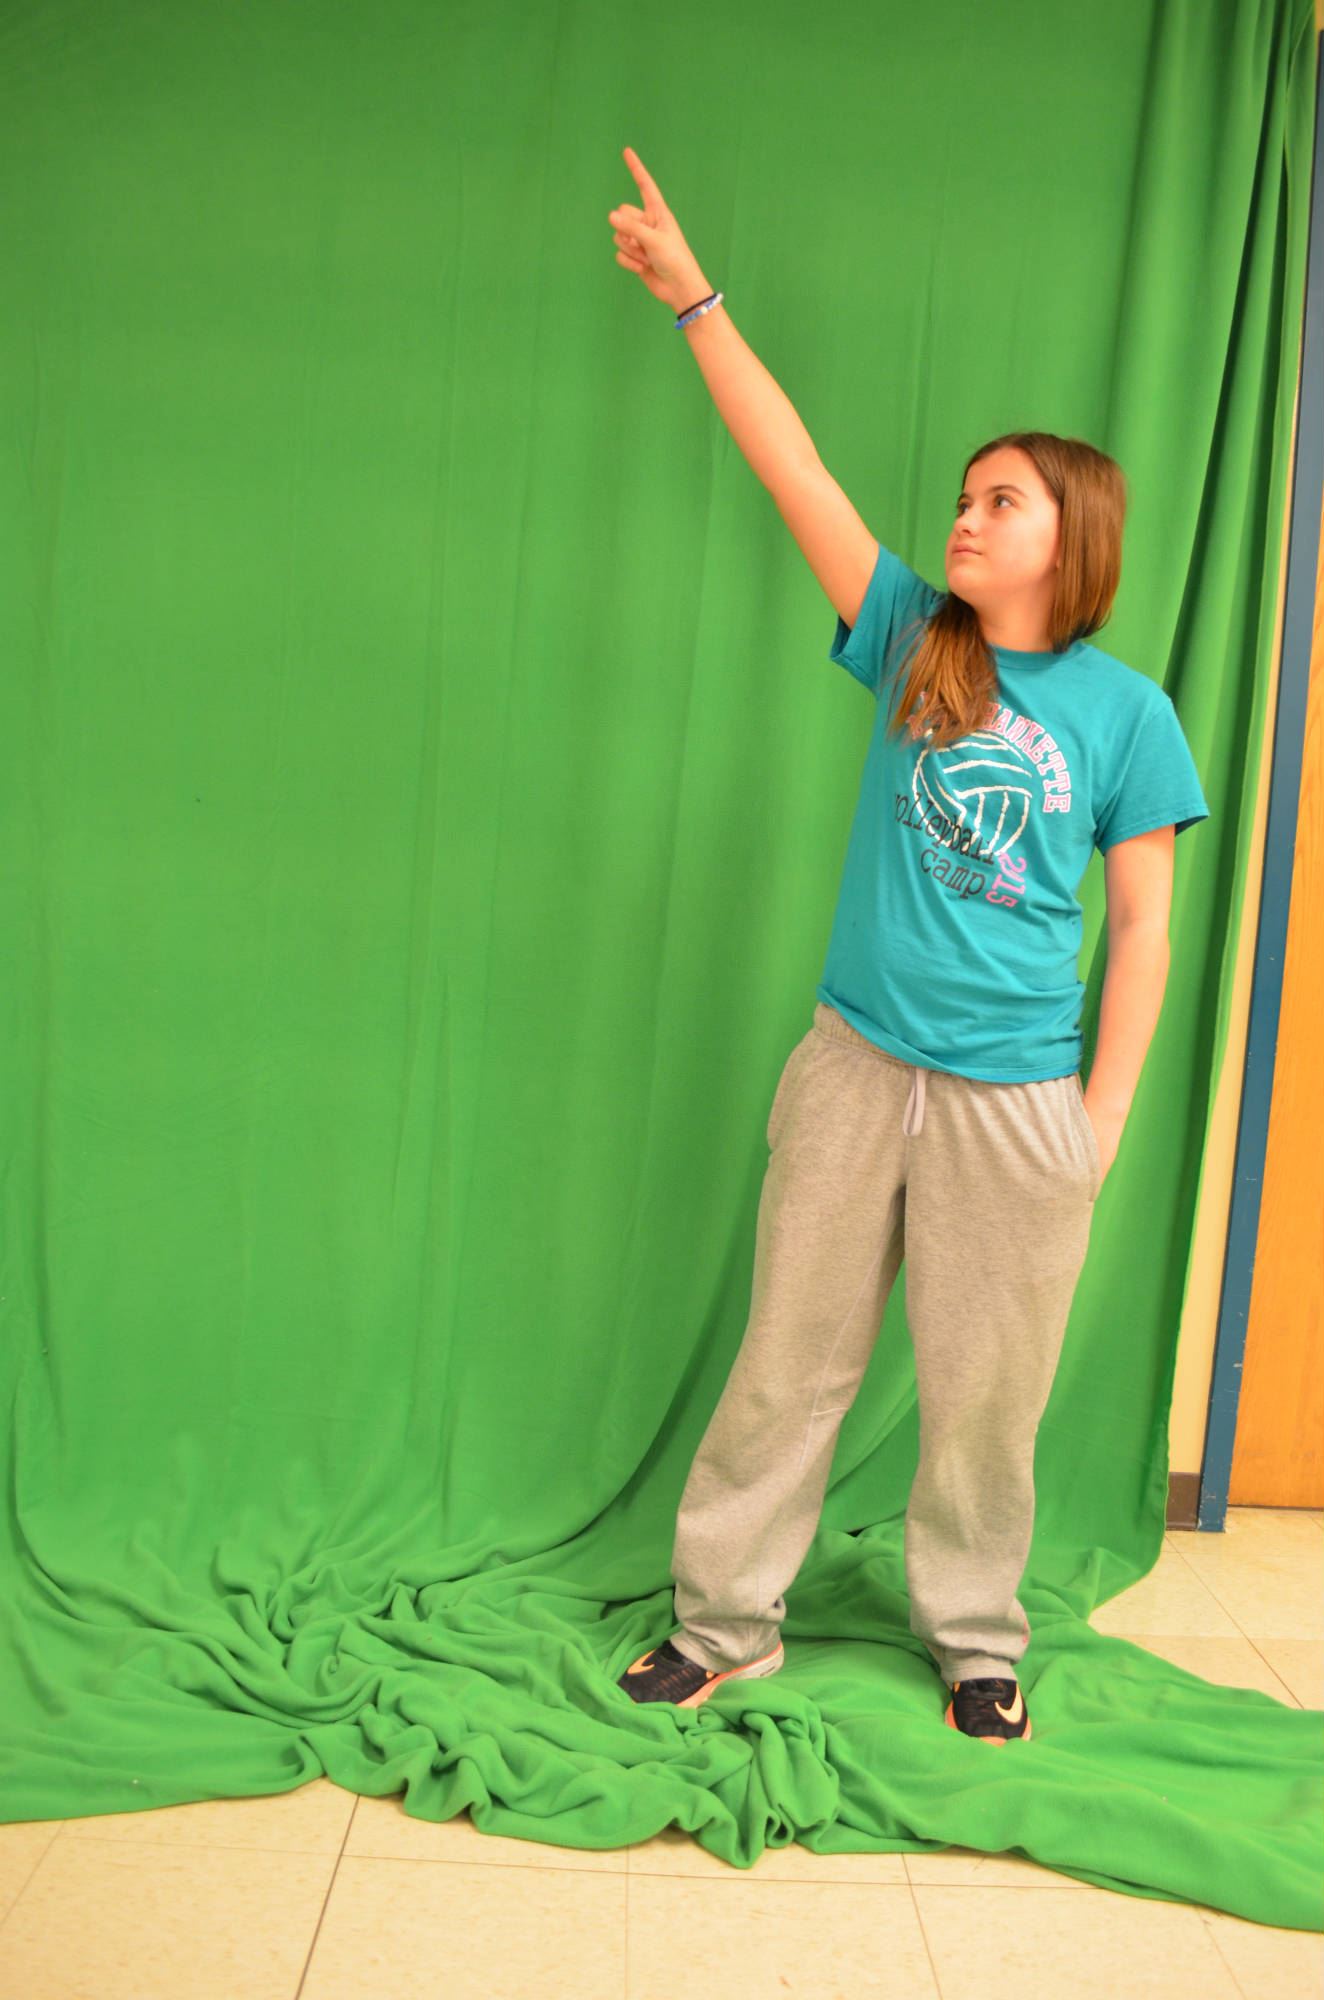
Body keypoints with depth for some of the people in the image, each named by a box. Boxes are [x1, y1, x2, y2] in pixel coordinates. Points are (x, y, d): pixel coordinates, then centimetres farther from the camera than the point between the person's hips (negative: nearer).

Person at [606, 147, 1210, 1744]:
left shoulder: (1125, 714, -2)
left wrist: (1105, 1112, -4)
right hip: (853, 1066, 2)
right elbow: (793, 468, -1)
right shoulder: (911, 642, 4)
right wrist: (692, 297, -5)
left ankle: (975, 1638, 32)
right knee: (788, 1358, 10)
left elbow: (1141, 922, 0)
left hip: (1016, 1100, -2)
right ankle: (724, 1619, 25)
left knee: (984, 1390, 11)